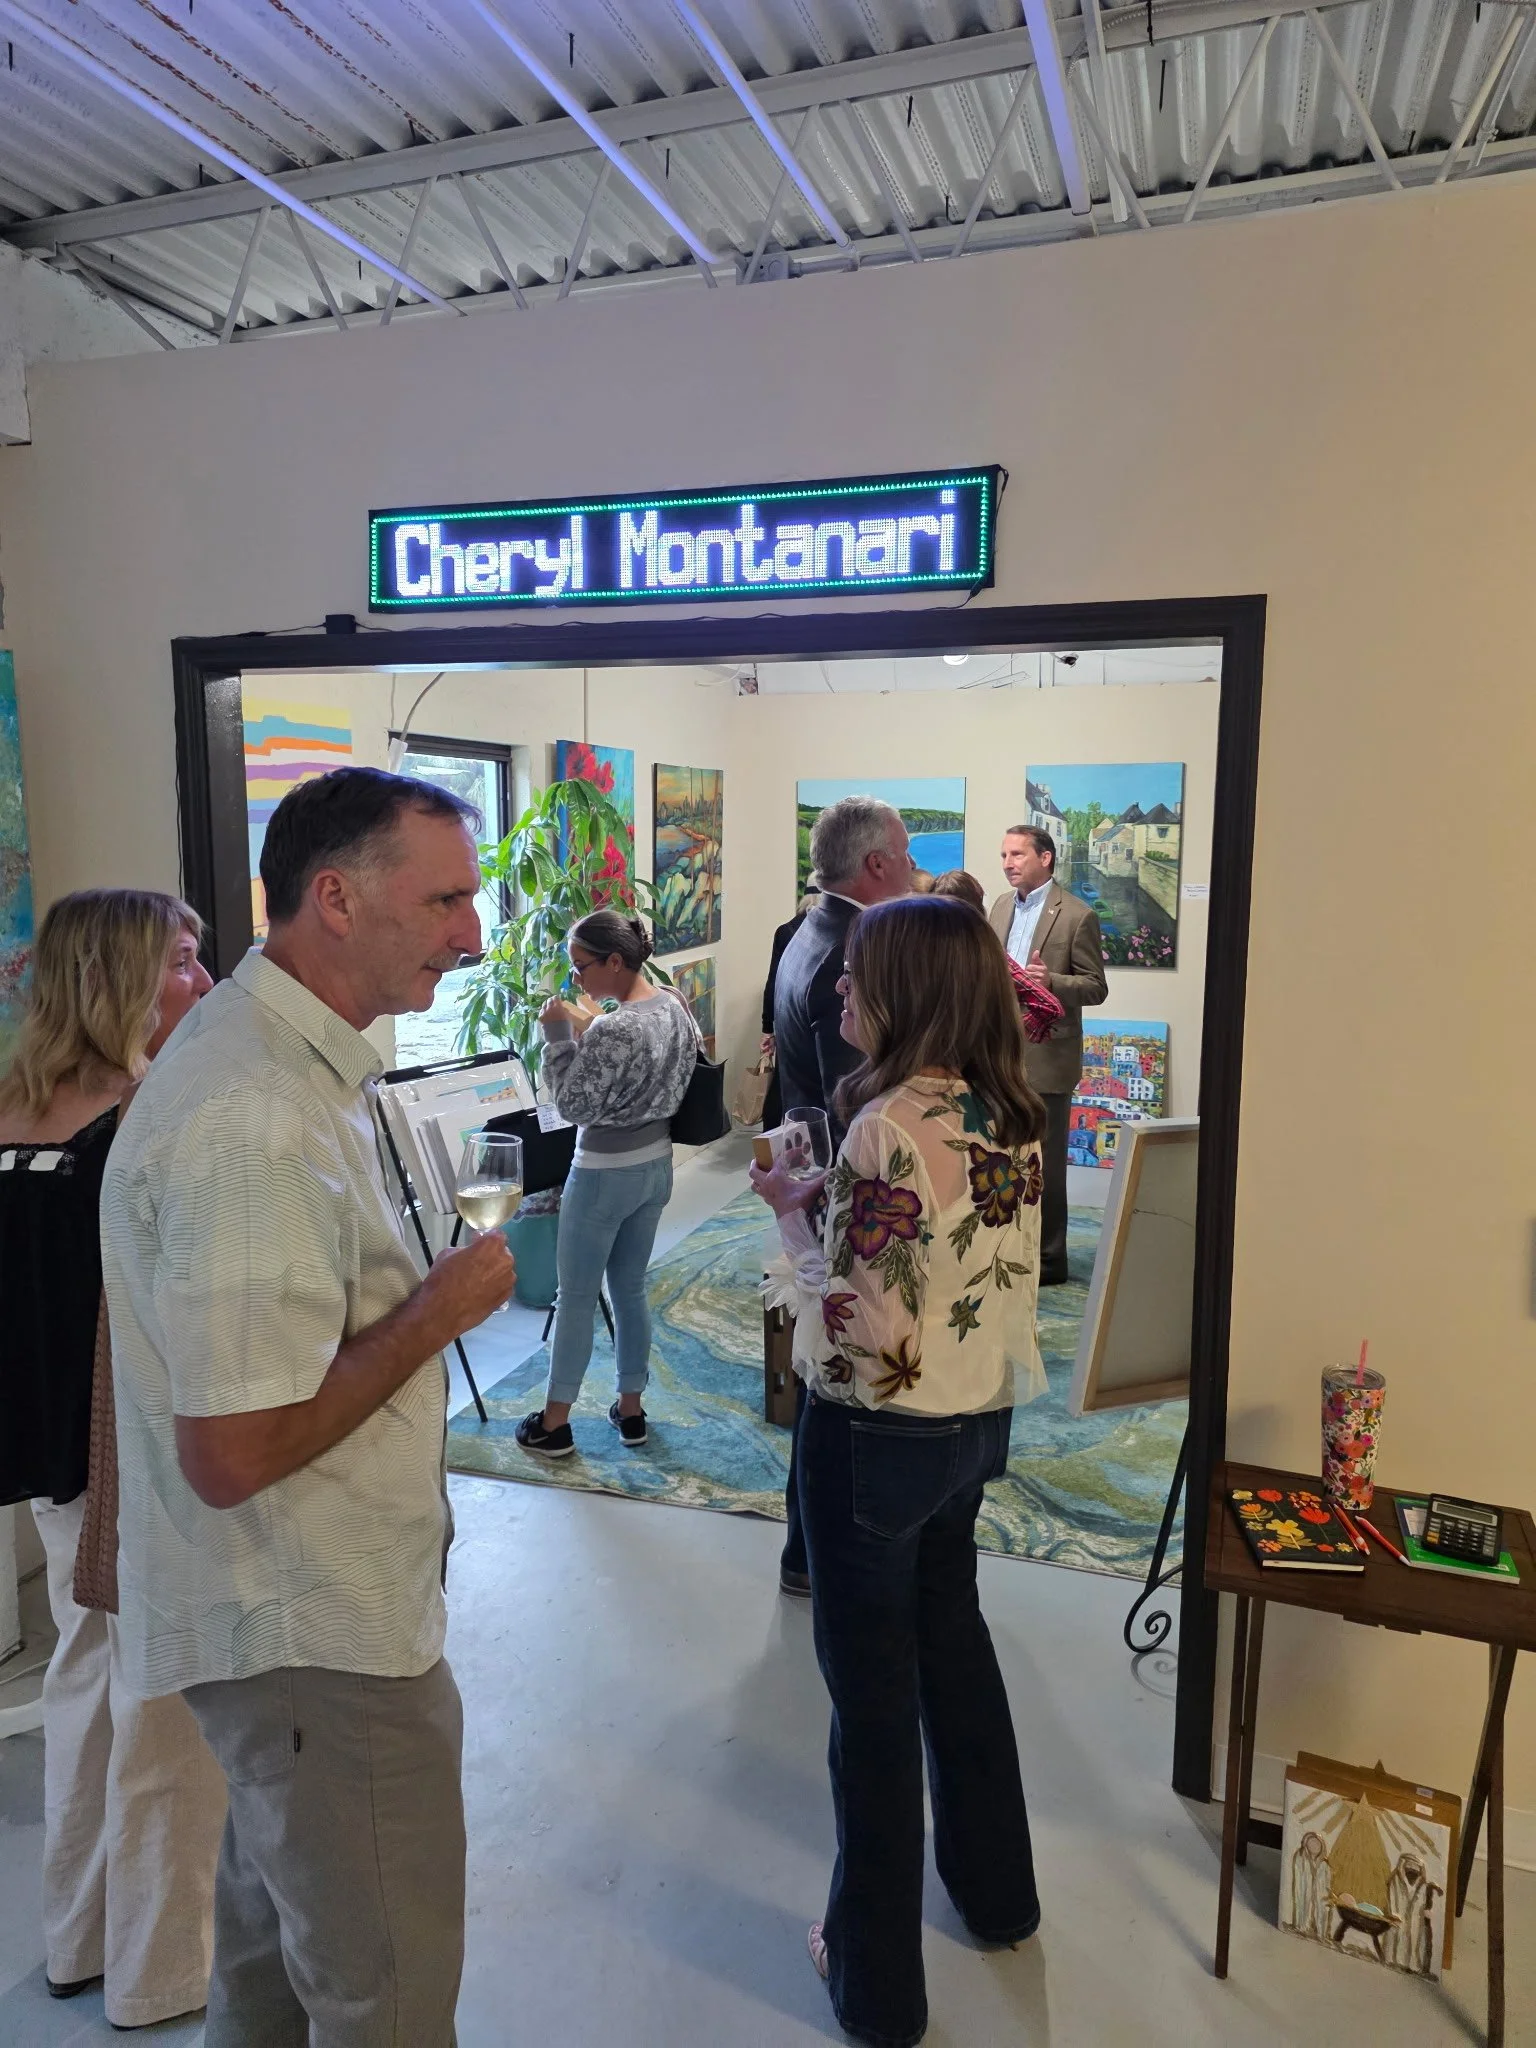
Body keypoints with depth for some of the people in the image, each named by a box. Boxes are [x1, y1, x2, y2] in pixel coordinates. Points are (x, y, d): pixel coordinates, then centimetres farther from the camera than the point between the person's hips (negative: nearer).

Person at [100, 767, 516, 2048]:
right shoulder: (255, 1127, -29)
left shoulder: (275, 1051, 5)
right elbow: (230, 1454, -29)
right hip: (314, 1638, -10)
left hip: (287, 1615, 10)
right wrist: (442, 1308, -21)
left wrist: (426, 1281, 7)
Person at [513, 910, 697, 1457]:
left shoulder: (611, 1030, -27)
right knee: (631, 1289, 19)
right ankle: (631, 1410, 29)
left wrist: (558, 1035, -14)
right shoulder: (674, 1006, -1)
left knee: (576, 1296, 7)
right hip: (656, 1164, 8)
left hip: (605, 1174, -8)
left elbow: (573, 1105, -19)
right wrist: (584, 1029, 4)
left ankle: (554, 1423, 20)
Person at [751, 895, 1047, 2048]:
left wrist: (793, 1214, -11)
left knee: (873, 1688, 10)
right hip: (978, 1422, 8)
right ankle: (995, 1891, 47)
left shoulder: (890, 1127, -25)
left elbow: (853, 1324, -24)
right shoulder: (1010, 1116, -1)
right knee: (953, 1639, 27)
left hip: (877, 1436, -8)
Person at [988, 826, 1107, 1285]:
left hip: (1045, 1057, -7)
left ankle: (1048, 1260, 14)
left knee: (1044, 1163, 1)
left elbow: (1096, 988, -9)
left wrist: (1050, 981, -25)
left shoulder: (1076, 915, -10)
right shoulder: (1002, 905, 11)